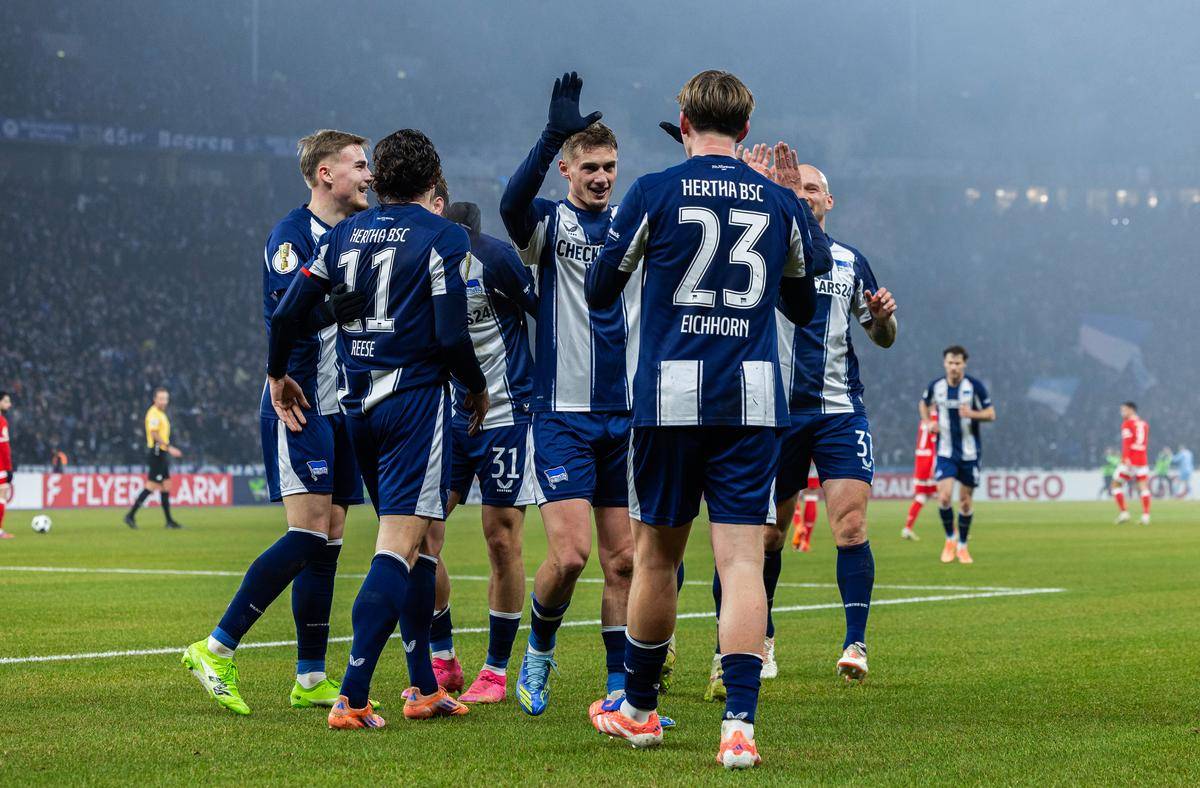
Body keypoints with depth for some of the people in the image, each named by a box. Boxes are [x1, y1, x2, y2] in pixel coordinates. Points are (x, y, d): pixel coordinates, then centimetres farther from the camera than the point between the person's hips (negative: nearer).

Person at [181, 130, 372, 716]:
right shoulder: (291, 235, -10)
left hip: (341, 408, 8)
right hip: (299, 402, -8)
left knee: (328, 540, 6)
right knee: (309, 533, -16)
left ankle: (311, 678, 9)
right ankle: (216, 650, -12)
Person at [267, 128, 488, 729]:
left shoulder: (344, 234, 10)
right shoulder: (443, 237, -6)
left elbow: (286, 312, 5)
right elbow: (451, 334, -14)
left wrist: (278, 375, 22)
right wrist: (476, 388, 4)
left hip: (358, 404, 6)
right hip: (415, 401, -6)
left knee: (415, 545, 18)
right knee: (399, 549, -10)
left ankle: (424, 688, 22)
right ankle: (352, 697, -20)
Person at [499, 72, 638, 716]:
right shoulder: (550, 224, -2)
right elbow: (512, 204, -23)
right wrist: (553, 134, -37)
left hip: (627, 415, 4)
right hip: (564, 415, -4)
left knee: (623, 558, 3)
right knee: (570, 550, -13)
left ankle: (620, 687, 10)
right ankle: (538, 655, 12)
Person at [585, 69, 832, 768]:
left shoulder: (653, 194, -1)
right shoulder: (780, 203, 6)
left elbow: (599, 293, 7)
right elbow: (803, 307, 19)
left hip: (670, 395, -1)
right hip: (753, 400, 1)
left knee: (657, 555, 12)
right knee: (742, 559, -4)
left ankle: (638, 709, 27)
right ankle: (739, 723, -17)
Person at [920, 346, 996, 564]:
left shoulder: (975, 386, -9)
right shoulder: (936, 386, -1)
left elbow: (991, 414, -7)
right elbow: (923, 403, 20)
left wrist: (972, 414, -26)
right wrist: (927, 422, 2)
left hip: (969, 453, -1)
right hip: (945, 452, 1)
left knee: (966, 500, 5)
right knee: (944, 497, -14)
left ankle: (962, 546, 21)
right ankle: (950, 539, 9)